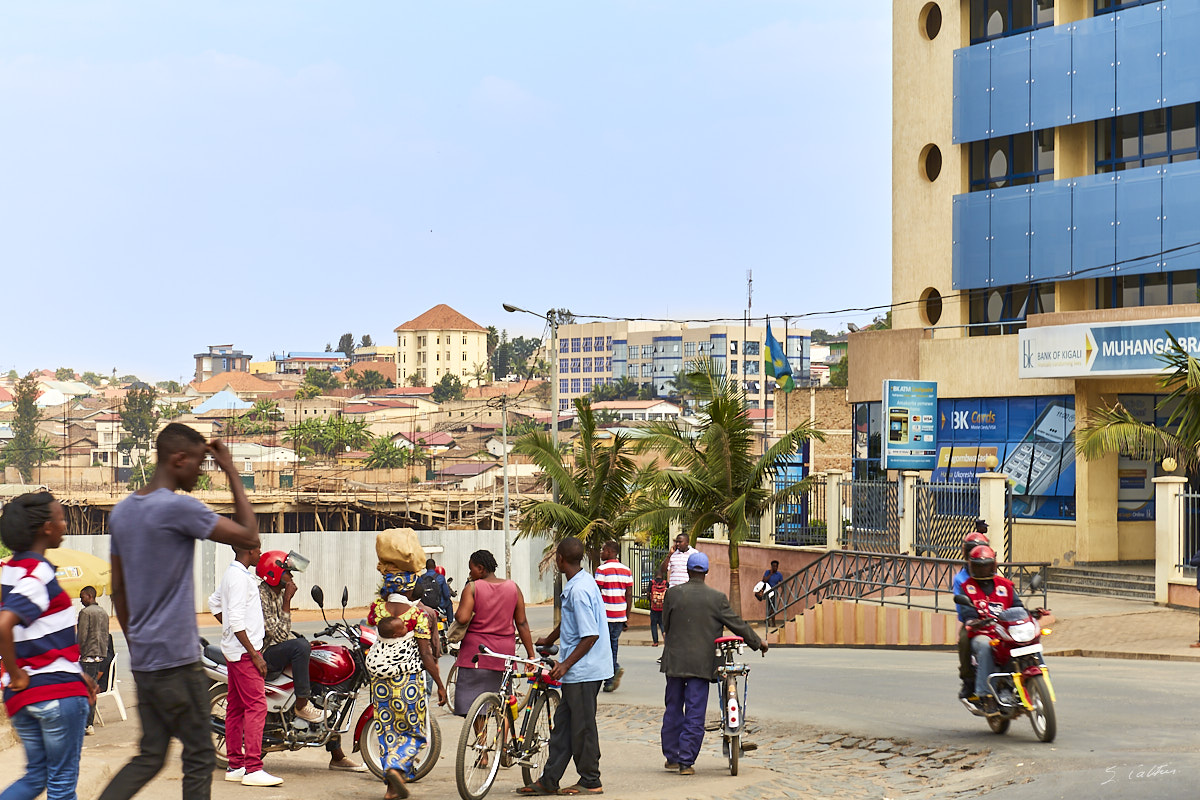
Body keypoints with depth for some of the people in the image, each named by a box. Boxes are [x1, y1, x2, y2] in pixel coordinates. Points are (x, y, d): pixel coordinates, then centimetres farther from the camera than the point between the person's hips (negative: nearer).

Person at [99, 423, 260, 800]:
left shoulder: (122, 511, 11)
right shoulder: (179, 508, -15)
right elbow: (249, 537, -9)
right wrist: (233, 473, -3)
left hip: (142, 659, 8)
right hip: (176, 658, -8)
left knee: (149, 756, 12)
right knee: (200, 758, 3)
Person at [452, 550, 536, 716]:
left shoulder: (472, 588, -5)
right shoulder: (513, 588, 6)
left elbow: (462, 618, -17)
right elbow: (522, 624, 6)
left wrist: (455, 614, 6)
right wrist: (531, 654, 9)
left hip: (476, 651, -4)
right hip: (504, 652, 4)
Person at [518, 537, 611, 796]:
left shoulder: (579, 590, -21)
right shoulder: (581, 582, 11)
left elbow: (590, 636, -23)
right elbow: (569, 622, 27)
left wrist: (566, 664, -19)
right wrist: (547, 641, 42)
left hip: (583, 670, -10)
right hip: (578, 671, 10)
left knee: (583, 726, 0)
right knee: (562, 723, 13)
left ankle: (591, 782, 10)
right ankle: (548, 780, 18)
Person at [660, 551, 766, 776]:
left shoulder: (673, 593, -4)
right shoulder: (717, 598, -6)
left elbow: (666, 624, 5)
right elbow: (737, 624, 1)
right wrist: (758, 642, 16)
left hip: (675, 660, 2)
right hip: (702, 663, -2)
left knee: (674, 709, 14)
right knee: (695, 714, 2)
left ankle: (671, 757, 21)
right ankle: (686, 761, 0)